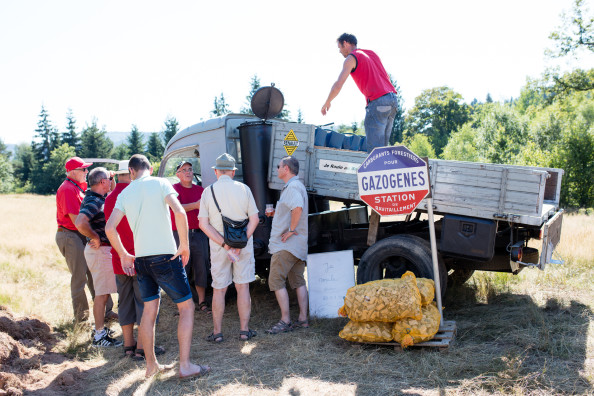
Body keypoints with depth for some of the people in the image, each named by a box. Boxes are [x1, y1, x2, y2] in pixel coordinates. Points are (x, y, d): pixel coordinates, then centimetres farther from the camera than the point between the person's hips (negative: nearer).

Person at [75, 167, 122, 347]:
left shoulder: (100, 199, 11)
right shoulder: (93, 201, -20)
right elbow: (80, 223, -35)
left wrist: (113, 182, 19)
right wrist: (95, 238, -24)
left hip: (104, 250, 11)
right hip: (100, 251, -11)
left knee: (103, 292, 20)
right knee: (102, 293, -4)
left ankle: (100, 328, 33)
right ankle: (99, 336, 3)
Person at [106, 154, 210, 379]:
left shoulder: (125, 194, 9)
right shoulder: (160, 184, -3)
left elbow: (110, 228, 3)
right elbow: (179, 212, -18)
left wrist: (124, 255, 13)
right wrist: (184, 245, -10)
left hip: (141, 259, 5)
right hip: (165, 256, -5)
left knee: (149, 310, 15)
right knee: (186, 307, 5)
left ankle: (151, 365, 23)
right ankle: (185, 366, 2)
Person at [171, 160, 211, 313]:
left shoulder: (200, 190, 14)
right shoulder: (174, 189, 1)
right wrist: (195, 205, -27)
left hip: (199, 233, 4)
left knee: (202, 268, 5)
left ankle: (202, 302, 14)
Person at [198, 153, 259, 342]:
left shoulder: (208, 191, -2)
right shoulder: (243, 189, -1)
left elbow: (204, 224, -9)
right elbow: (254, 219, -4)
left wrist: (225, 245, -11)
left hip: (218, 247, 0)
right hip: (243, 244, 0)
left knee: (219, 289, 9)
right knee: (243, 287, 7)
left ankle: (217, 332, 14)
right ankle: (244, 330, 12)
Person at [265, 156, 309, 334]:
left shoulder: (293, 186, -14)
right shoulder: (296, 186, 20)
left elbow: (298, 208, -34)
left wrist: (291, 230, -26)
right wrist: (276, 213, 17)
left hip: (286, 244, -11)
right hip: (298, 244, 11)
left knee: (276, 280, -7)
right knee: (298, 281, 12)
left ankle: (285, 321, -5)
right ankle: (303, 319, 15)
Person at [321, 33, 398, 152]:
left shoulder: (351, 58, 1)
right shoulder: (371, 53, 24)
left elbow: (338, 85, -8)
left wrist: (327, 103, 5)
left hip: (377, 102, -8)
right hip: (392, 99, 8)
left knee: (374, 147, -9)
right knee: (382, 146, 11)